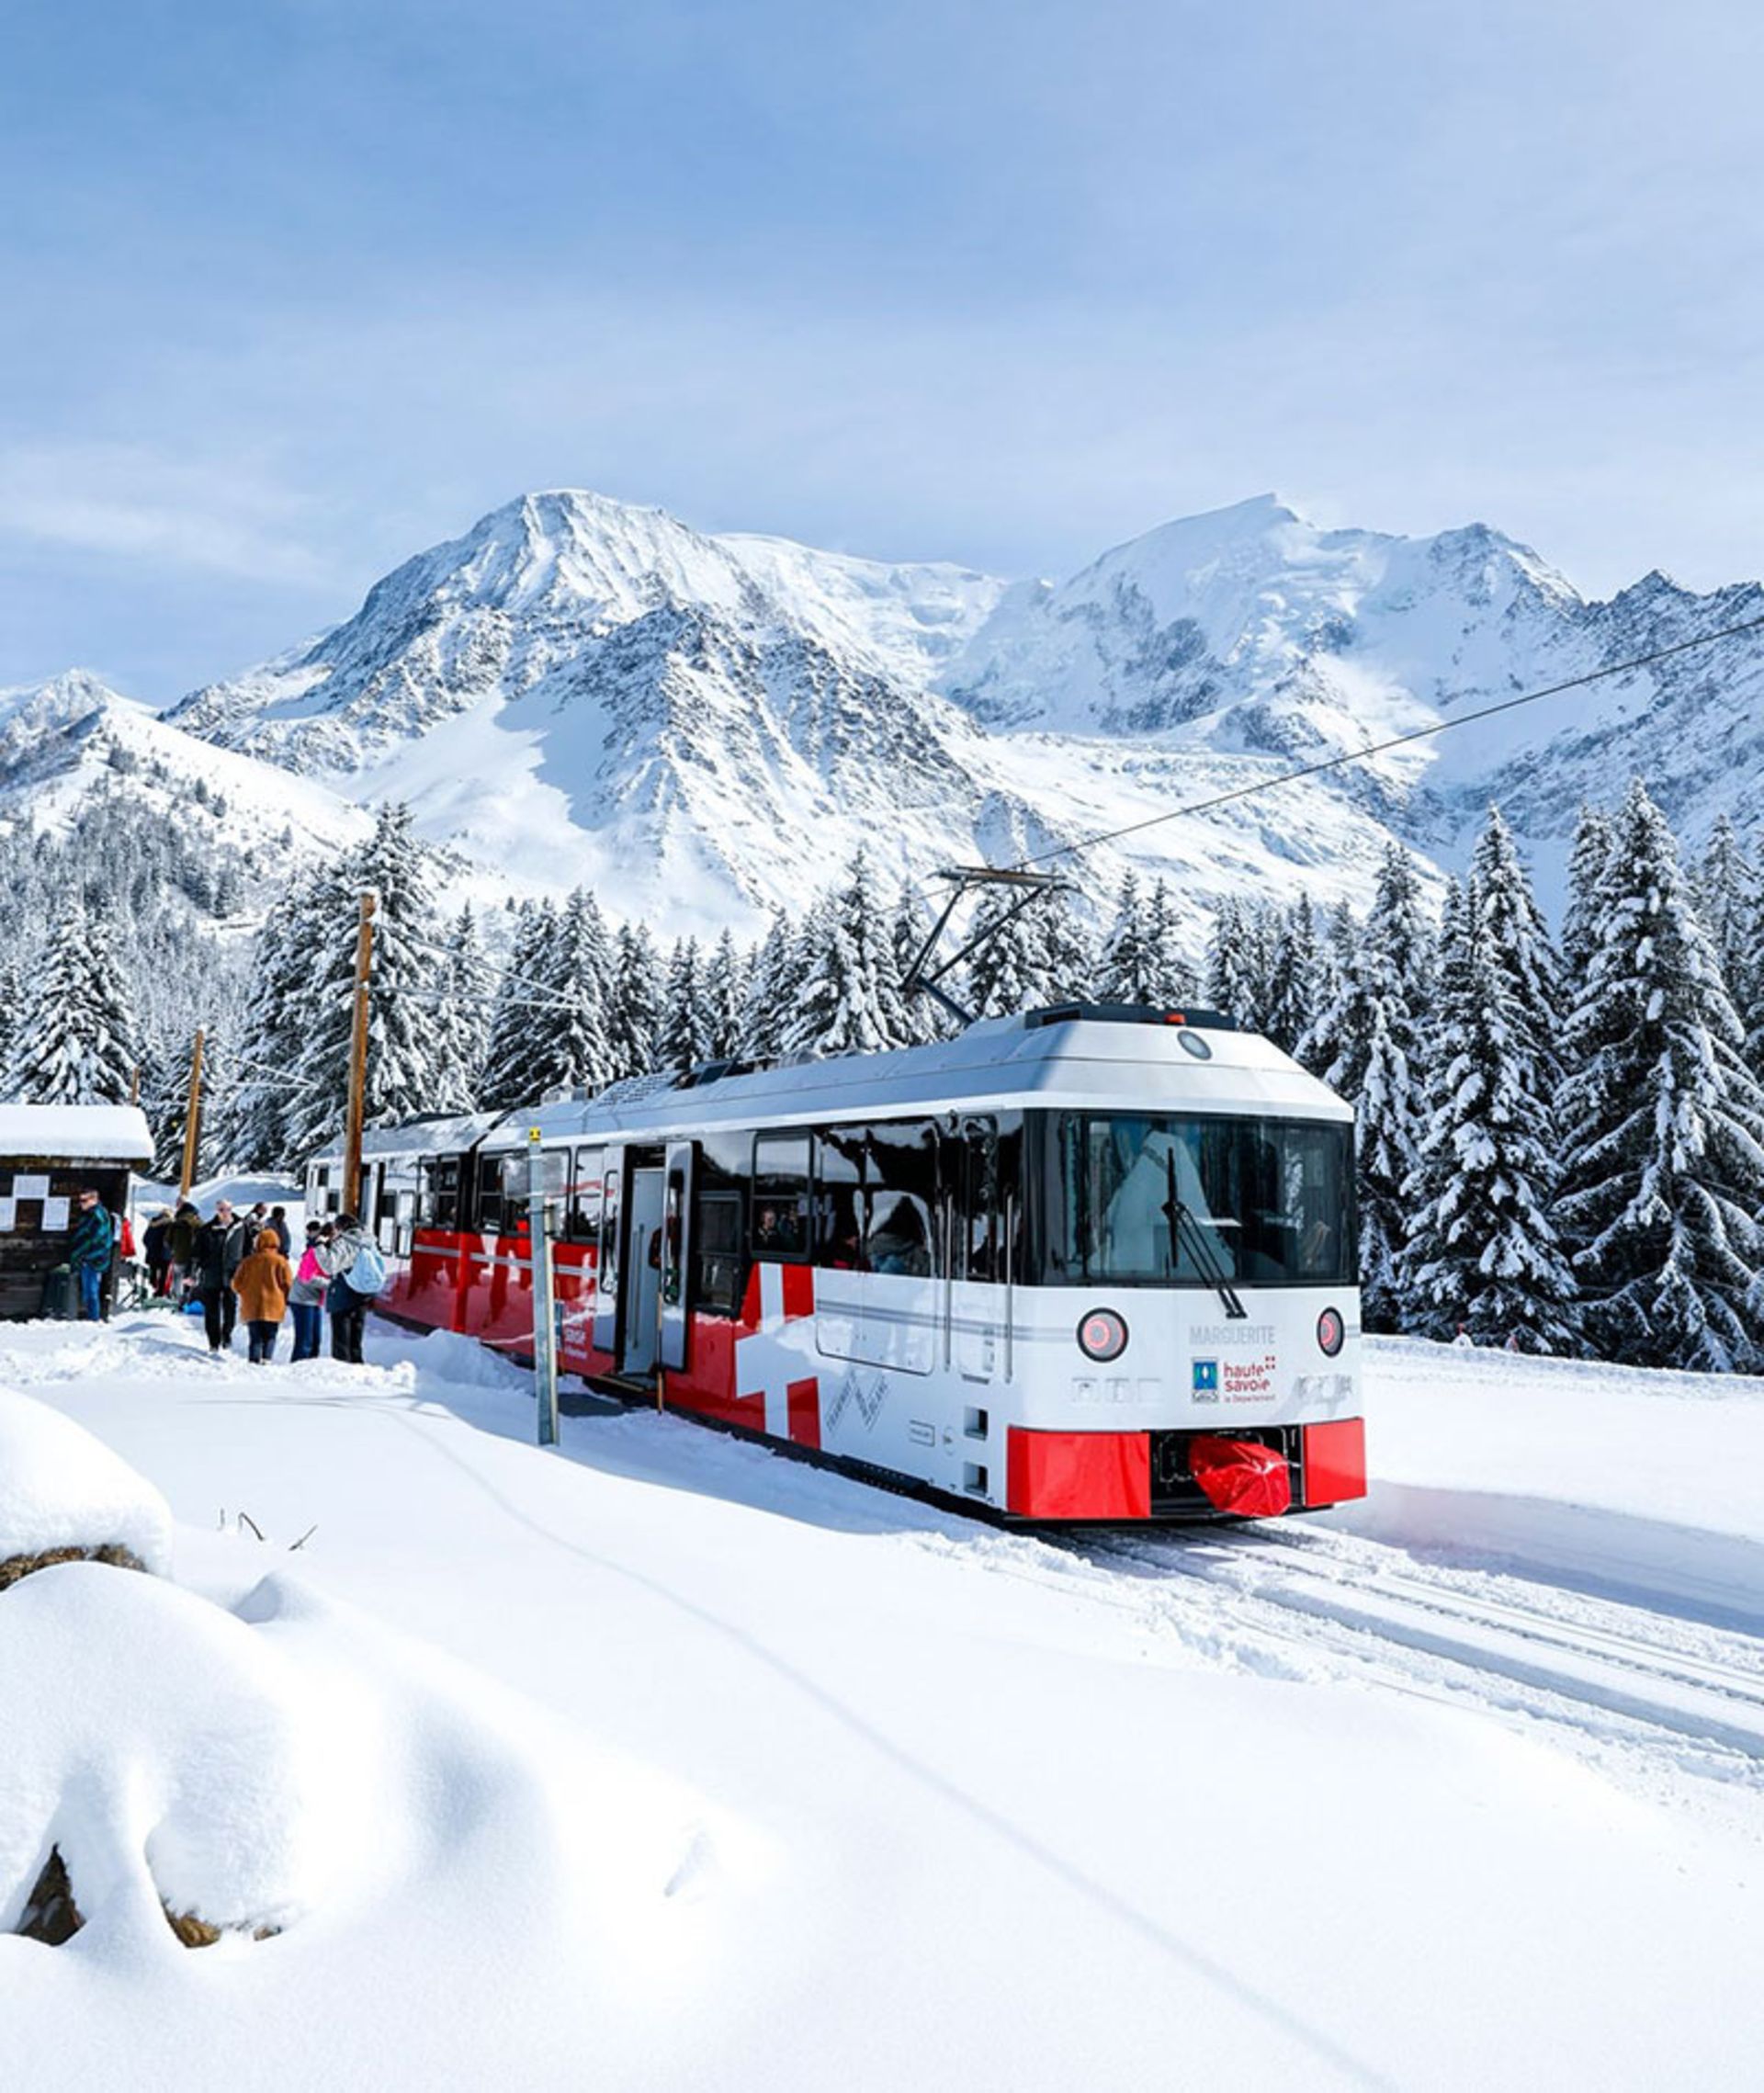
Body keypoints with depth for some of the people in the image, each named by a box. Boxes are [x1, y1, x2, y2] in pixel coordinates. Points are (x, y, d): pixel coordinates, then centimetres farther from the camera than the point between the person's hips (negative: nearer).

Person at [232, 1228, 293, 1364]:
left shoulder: (248, 1261, 5)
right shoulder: (280, 1261, -5)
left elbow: (236, 1284, 9)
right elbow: (287, 1283, -6)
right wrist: (284, 1299, 12)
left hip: (251, 1308, 2)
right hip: (273, 1307, -2)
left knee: (256, 1338, 9)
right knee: (270, 1338, 7)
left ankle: (254, 1361, -4)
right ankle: (266, 1359, -11)